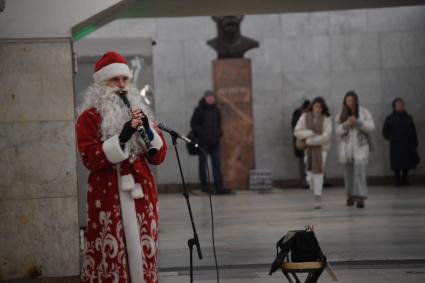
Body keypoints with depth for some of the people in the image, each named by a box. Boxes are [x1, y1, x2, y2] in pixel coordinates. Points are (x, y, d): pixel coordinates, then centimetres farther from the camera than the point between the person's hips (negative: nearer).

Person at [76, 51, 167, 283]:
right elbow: (90, 159, -10)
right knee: (110, 256, -10)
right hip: (108, 198, -5)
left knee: (143, 254, 5)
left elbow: (159, 157, 11)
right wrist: (121, 138, -20)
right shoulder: (89, 117, 0)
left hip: (141, 195, 5)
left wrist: (148, 130, -6)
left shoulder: (140, 112, 16)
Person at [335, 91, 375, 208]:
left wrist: (358, 122, -21)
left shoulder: (364, 113, 1)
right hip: (346, 148, 3)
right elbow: (338, 131, 2)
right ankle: (350, 195, 28)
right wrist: (346, 124, -17)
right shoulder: (341, 116, 7)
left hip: (360, 147, -3)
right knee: (349, 172, 11)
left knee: (360, 170, -17)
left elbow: (371, 127, -7)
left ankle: (360, 198, -23)